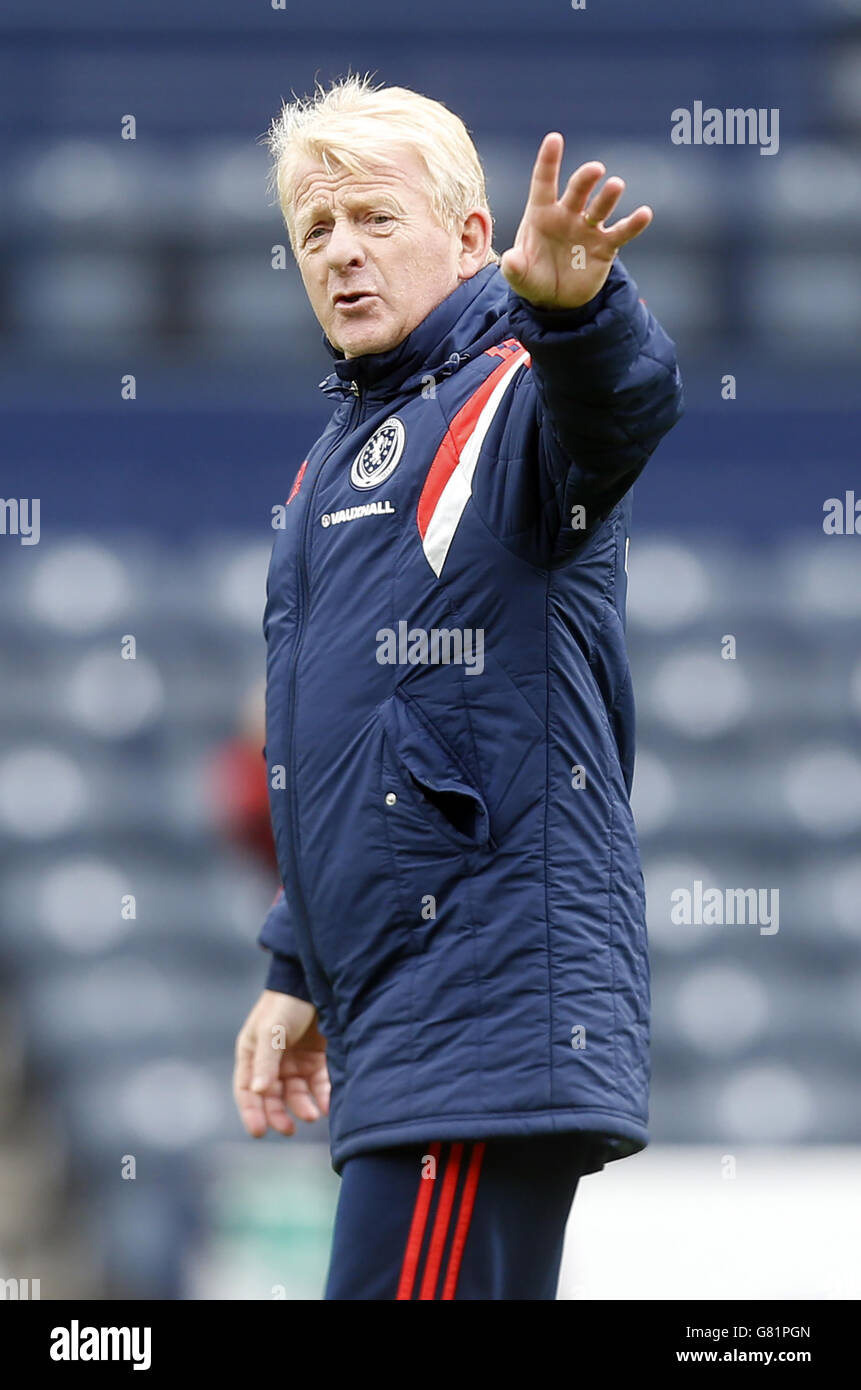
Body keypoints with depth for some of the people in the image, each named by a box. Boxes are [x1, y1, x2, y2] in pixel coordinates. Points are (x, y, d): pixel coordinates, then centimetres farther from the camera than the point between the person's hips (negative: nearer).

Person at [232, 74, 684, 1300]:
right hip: (391, 1019, 9)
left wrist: (574, 309, -53)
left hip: (495, 1002, -9)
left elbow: (624, 408, -31)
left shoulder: (513, 397, -5)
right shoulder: (334, 463, 23)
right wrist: (298, 974, 26)